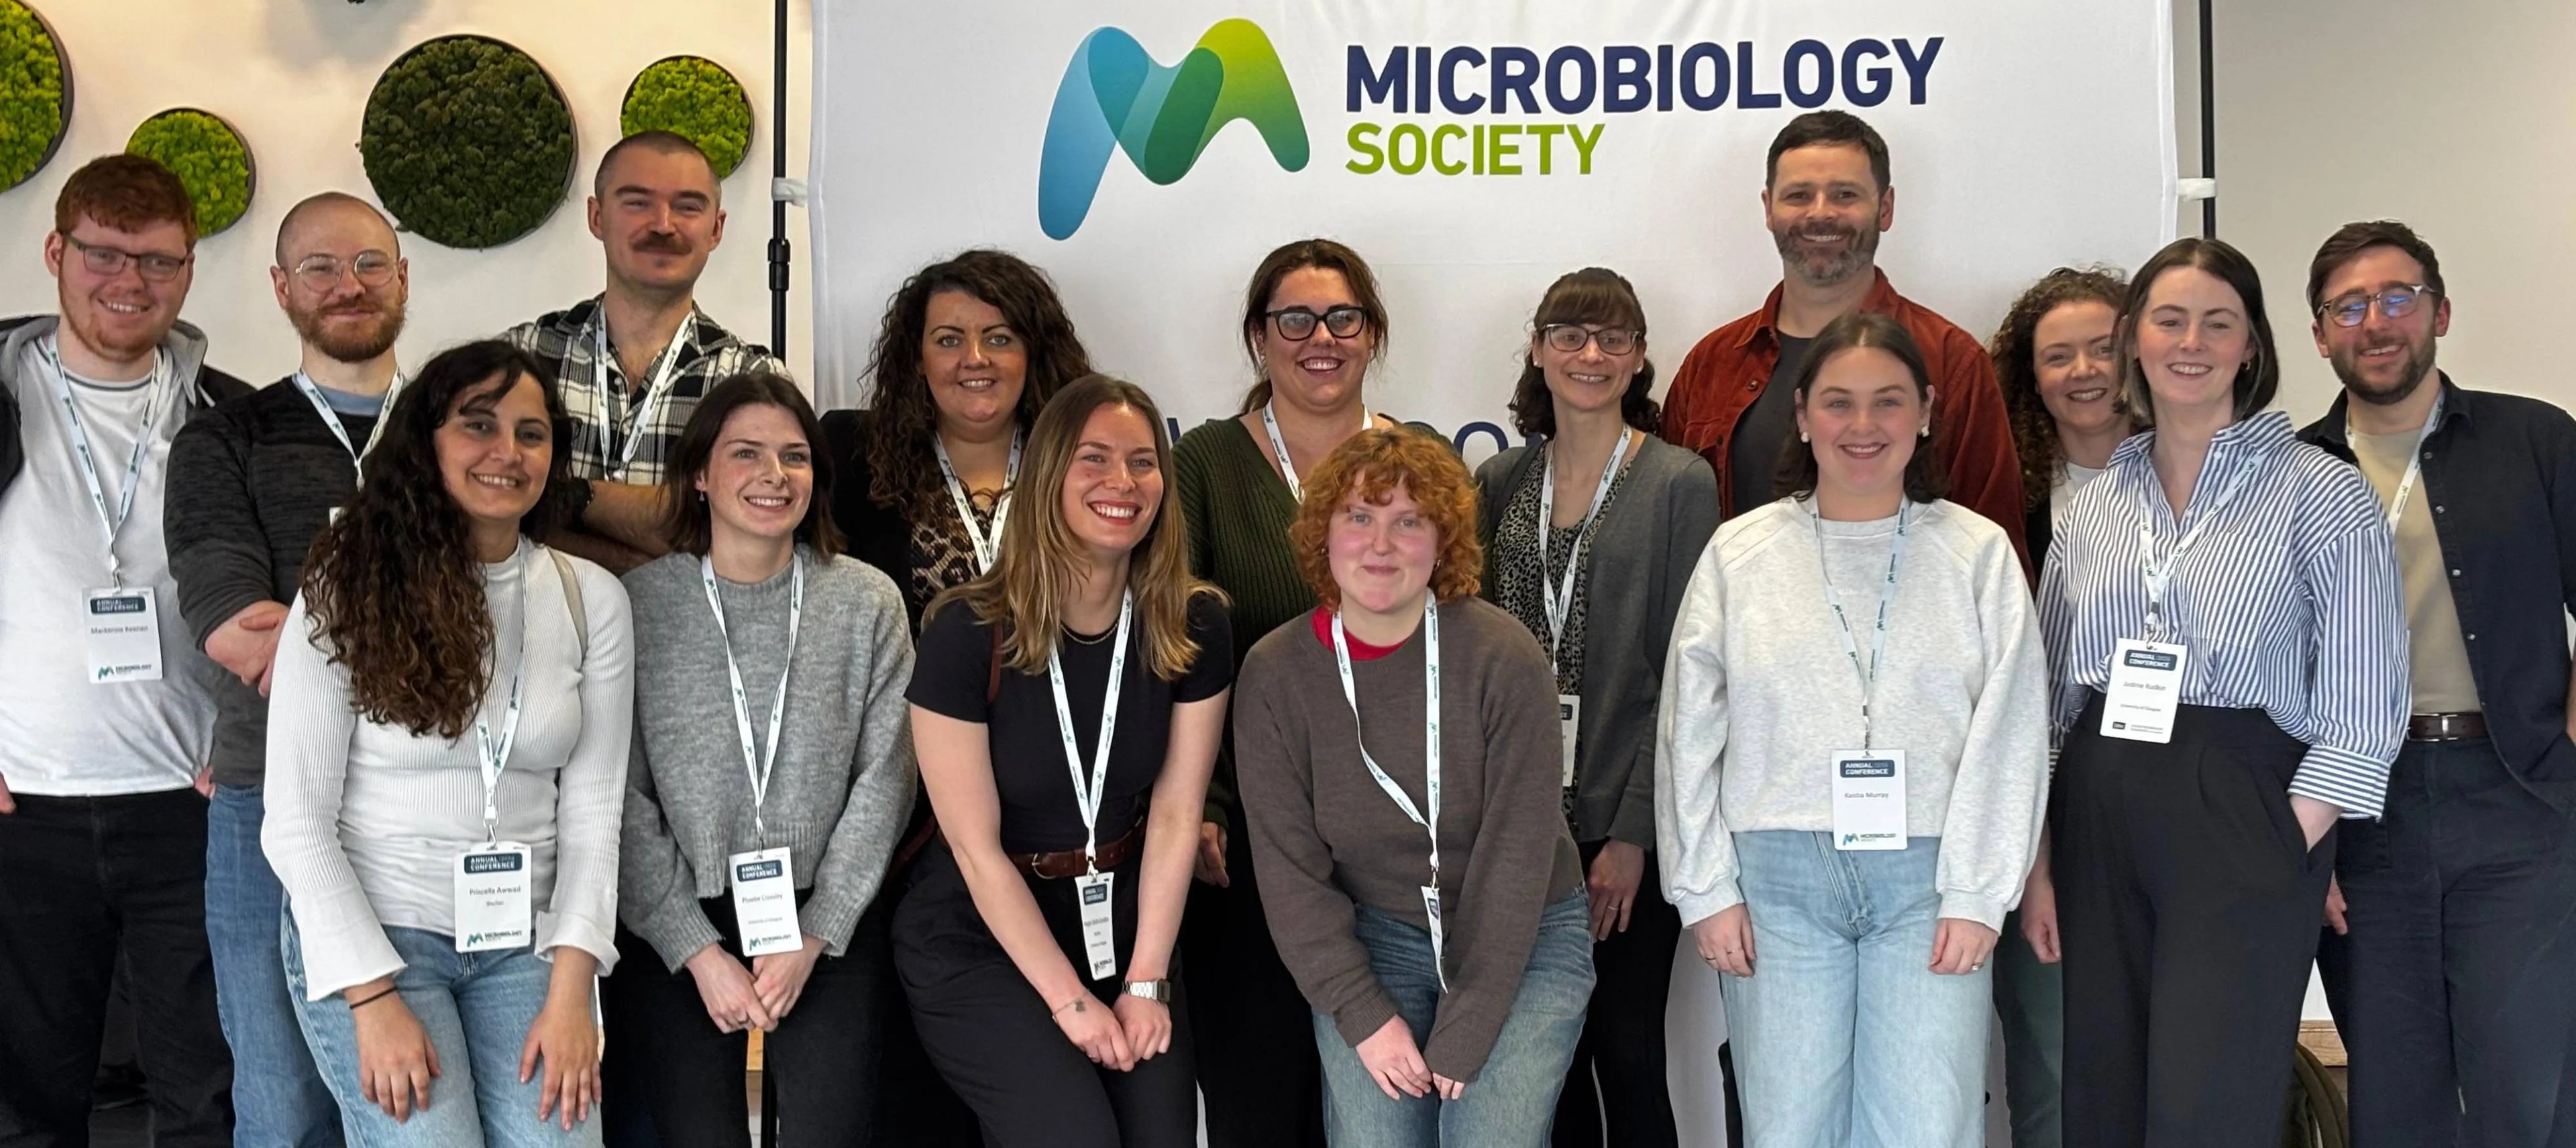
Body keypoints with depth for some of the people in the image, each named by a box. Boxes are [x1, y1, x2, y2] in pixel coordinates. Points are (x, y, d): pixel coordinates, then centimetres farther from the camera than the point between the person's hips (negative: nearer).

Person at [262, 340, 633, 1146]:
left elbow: (592, 808, 1)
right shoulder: (348, 590, -6)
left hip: (524, 940, 3)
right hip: (367, 934, -2)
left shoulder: (592, 598, 2)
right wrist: (375, 1001, -14)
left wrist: (568, 989, -8)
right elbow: (295, 821, -7)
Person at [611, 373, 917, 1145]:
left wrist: (813, 939, -7)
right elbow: (621, 803, -5)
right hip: (671, 927, -1)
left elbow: (882, 783, -1)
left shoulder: (868, 602, 1)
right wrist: (699, 951, -9)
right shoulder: (636, 605, -4)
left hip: (827, 919, 1)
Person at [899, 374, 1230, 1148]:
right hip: (979, 939, -3)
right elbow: (977, 848, -14)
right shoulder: (967, 634, -17)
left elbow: (1176, 815, -4)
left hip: (1123, 922, 4)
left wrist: (1146, 982, -8)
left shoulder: (1193, 627, -7)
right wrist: (1069, 999, -13)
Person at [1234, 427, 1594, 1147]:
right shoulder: (1275, 673, -7)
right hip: (1373, 940, 2)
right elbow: (1288, 866, -5)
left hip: (1523, 940, -2)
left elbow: (1516, 851, -15)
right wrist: (1363, 1013, -13)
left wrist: (1464, 1035, -17)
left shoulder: (1502, 656, -14)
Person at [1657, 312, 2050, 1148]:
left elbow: (2008, 735, 1)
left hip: (1927, 873, 0)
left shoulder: (1979, 553, 4)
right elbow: (1689, 734, 6)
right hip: (1778, 874, 1)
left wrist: (1977, 895, -5)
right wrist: (1706, 889, 1)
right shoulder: (1739, 554, 6)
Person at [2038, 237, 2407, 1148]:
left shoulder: (2321, 494, -2)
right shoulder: (2094, 505, 11)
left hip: (2242, 821, -5)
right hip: (2099, 822, 5)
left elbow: (2365, 706, -7)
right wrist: (2045, 853, 6)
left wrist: (2290, 847, -13)